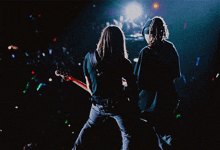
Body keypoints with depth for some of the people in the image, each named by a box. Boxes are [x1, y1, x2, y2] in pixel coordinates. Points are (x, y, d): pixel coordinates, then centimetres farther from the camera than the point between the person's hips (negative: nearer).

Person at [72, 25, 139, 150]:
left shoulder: (89, 58, -8)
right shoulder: (123, 63, -17)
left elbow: (89, 86, 2)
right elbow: (133, 86, -12)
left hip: (98, 105, 4)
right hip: (118, 105, -4)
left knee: (89, 125, 31)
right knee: (128, 134, 16)